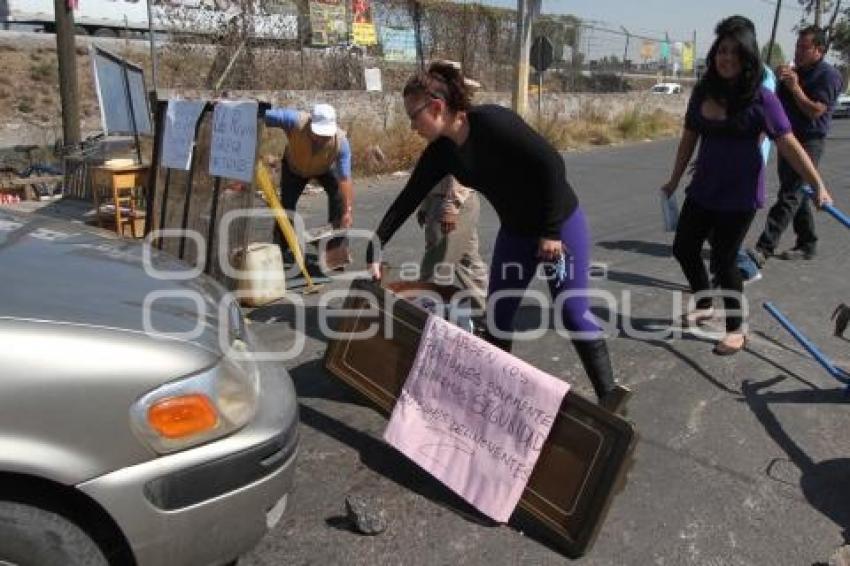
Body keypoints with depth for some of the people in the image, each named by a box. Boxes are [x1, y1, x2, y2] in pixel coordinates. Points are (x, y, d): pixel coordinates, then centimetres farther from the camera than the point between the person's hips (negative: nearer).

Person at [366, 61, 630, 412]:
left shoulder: (493, 122, -26)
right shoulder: (441, 151, -5)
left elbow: (552, 165, -25)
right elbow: (407, 200, 1)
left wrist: (551, 230, -22)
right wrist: (375, 250, -1)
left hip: (560, 224, -7)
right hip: (515, 230, 7)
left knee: (572, 312, -5)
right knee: (497, 313, 9)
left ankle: (609, 396, 8)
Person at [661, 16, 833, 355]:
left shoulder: (760, 98, -14)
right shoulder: (703, 92, 1)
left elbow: (788, 144, -15)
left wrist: (818, 184, -20)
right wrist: (675, 180, 17)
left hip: (740, 194, -6)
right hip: (704, 188, 6)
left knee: (723, 260, -2)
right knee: (683, 248, 12)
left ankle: (736, 330, 18)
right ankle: (704, 306, 38)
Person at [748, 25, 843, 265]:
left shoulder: (828, 75, -8)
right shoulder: (794, 72, 16)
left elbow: (815, 111, -17)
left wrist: (795, 87, -20)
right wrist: (778, 78, 0)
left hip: (809, 143, -9)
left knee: (789, 196, -14)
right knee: (797, 195, 13)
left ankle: (764, 249, -21)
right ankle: (807, 244, 24)